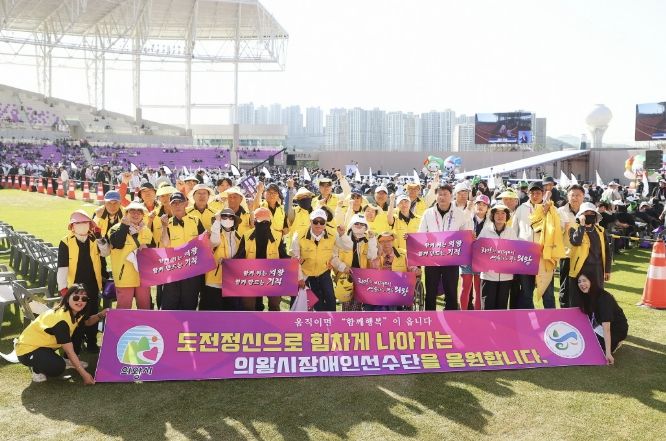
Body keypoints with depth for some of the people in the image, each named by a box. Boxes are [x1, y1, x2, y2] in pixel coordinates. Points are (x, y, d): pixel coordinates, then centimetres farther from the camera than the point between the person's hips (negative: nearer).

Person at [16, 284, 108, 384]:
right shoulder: (61, 319, -31)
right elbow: (69, 351, -28)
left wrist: (100, 315, -13)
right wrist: (84, 374, -27)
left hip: (45, 343, 9)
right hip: (27, 349, -9)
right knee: (58, 368, -32)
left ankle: (67, 361, 14)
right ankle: (36, 368, -1)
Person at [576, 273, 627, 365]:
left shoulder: (603, 298, -29)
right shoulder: (587, 296, -6)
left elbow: (606, 328, -35)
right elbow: (587, 318, 6)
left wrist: (608, 353, -38)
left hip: (617, 329, -8)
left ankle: (615, 343, 3)